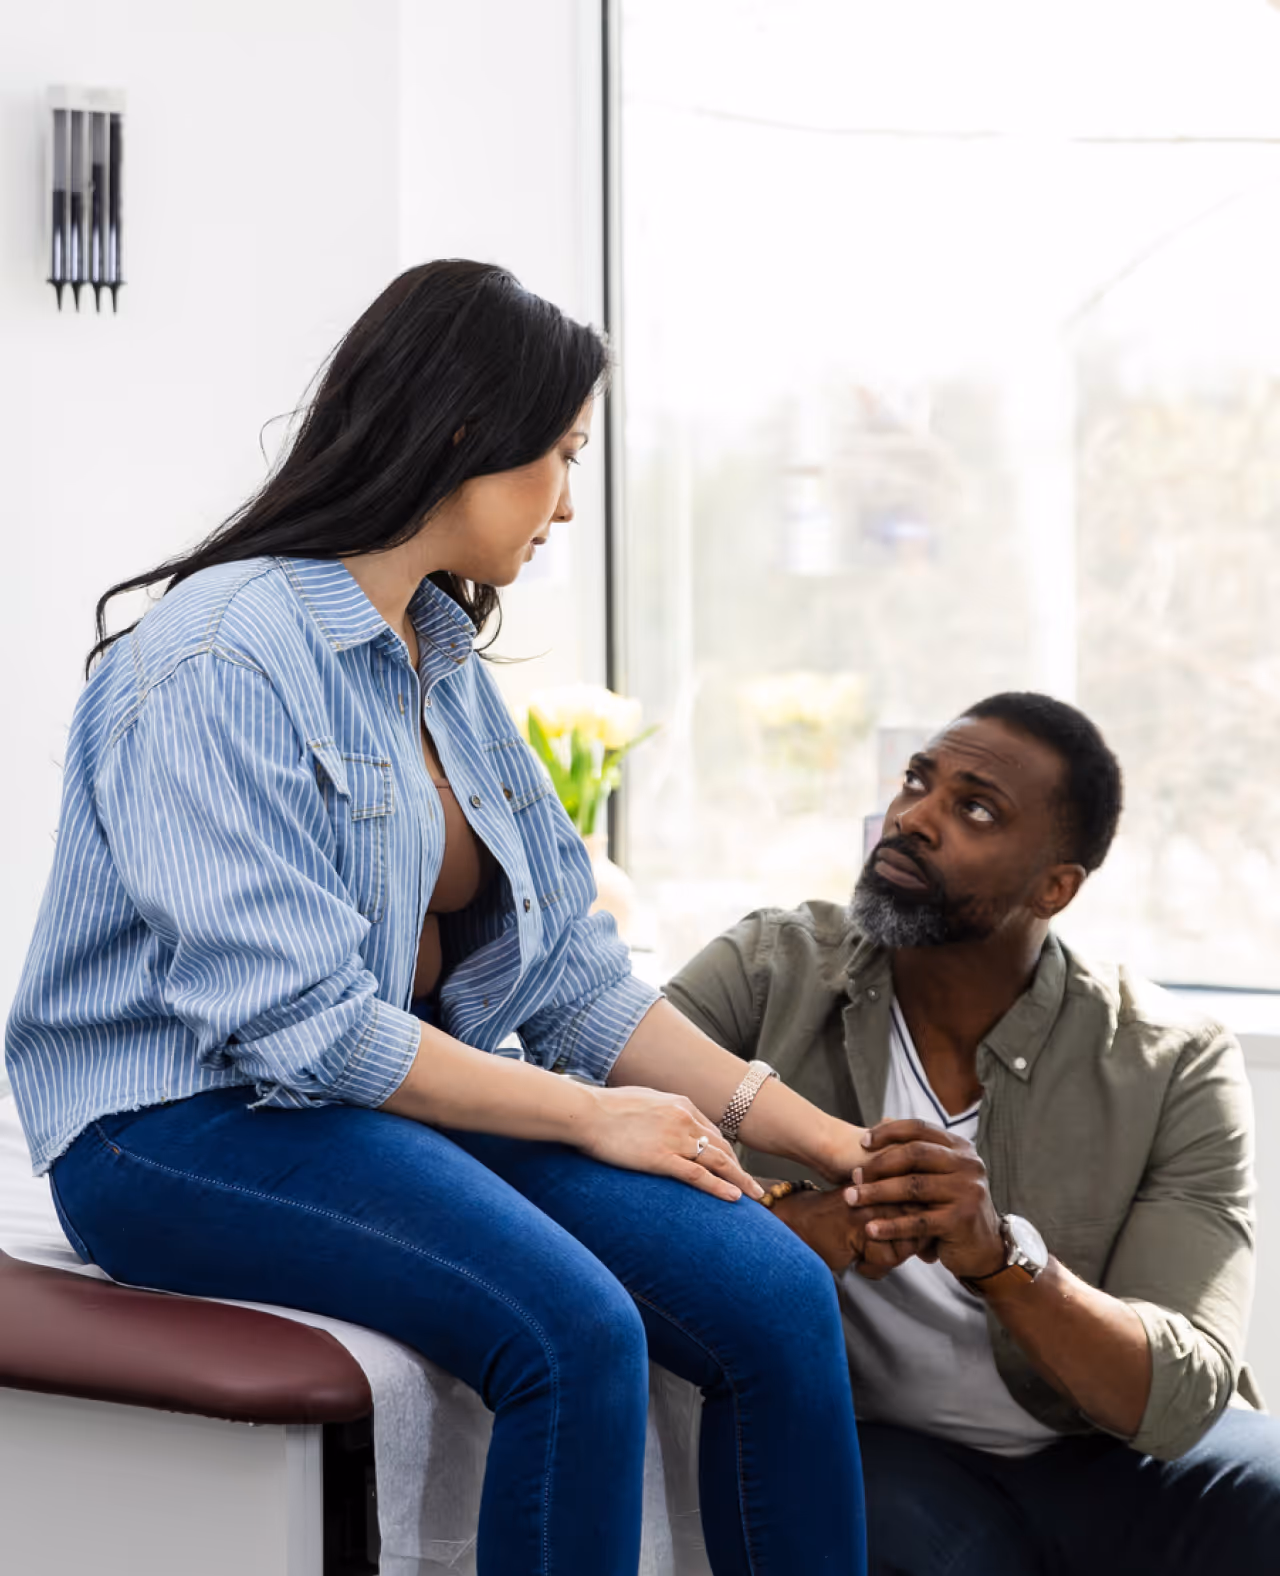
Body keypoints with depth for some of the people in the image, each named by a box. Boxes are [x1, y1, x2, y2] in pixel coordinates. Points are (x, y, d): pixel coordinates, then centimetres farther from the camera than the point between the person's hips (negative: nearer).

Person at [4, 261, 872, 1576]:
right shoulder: (221, 664, -15)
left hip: (404, 1090, 8)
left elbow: (568, 970, 11)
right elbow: (295, 1020, -22)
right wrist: (589, 1117, -16)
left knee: (774, 1293, -14)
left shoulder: (441, 660, 12)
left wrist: (808, 1133, 4)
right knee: (575, 1329, -31)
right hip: (182, 1125, -8)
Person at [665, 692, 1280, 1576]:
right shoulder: (771, 968, -7)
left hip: (1109, 1452, 2)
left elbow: (1178, 1400, -18)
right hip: (872, 1445, -2)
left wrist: (1000, 1255, -36)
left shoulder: (1174, 1069, -12)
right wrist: (777, 1219, -35)